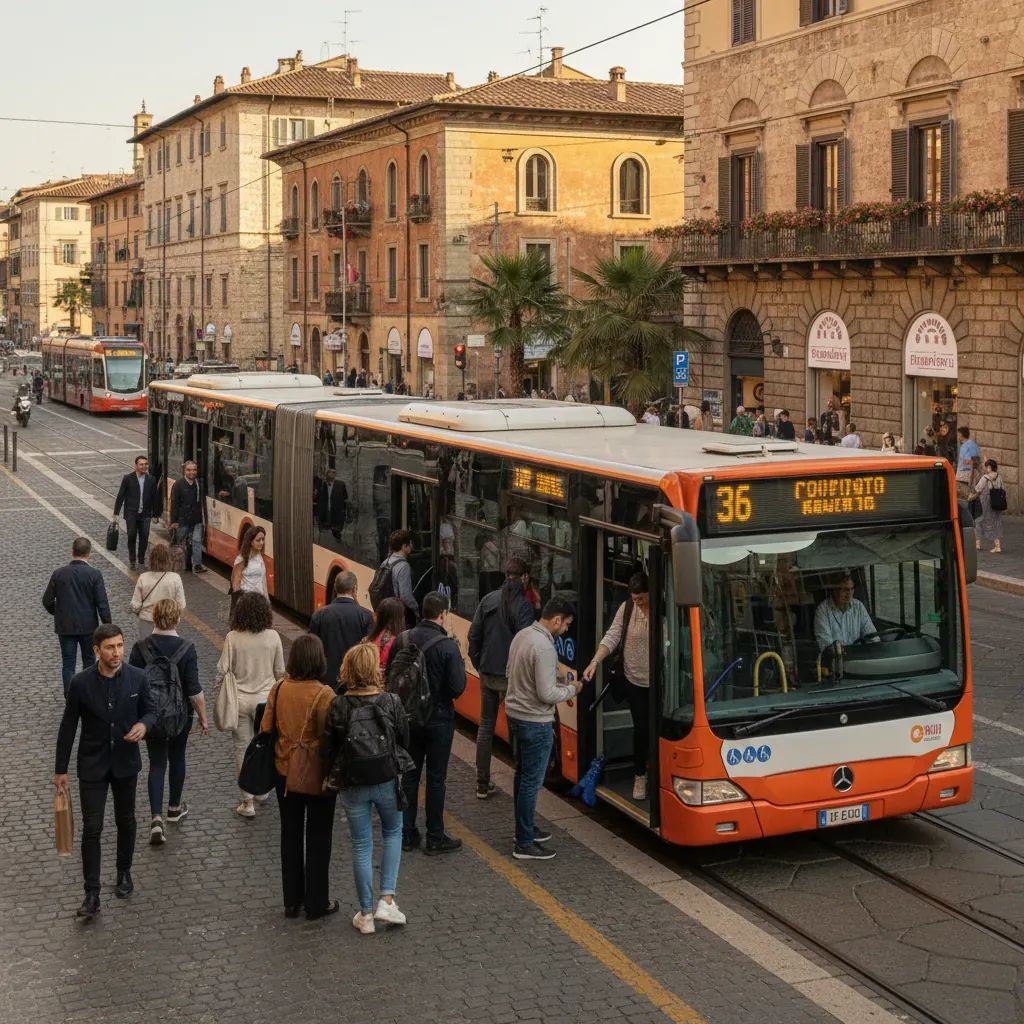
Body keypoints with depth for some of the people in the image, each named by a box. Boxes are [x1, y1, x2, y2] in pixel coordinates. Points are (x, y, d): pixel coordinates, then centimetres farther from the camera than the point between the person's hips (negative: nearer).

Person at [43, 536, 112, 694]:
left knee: (68, 664, 8)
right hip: (88, 625, -1)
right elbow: (102, 604, -14)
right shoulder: (94, 574, -13)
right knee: (89, 661, 16)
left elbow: (47, 601, -1)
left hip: (65, 626, 1)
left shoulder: (59, 573, -6)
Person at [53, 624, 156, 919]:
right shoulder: (81, 683, -15)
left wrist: (144, 724, -21)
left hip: (126, 763, 2)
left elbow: (150, 710, 4)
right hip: (92, 765, -2)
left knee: (126, 822, 17)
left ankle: (124, 872, 40)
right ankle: (92, 895, 1)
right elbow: (68, 727, -5)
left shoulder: (137, 678, -11)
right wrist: (60, 769, -1)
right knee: (92, 829, -4)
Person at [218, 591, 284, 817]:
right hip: (265, 698, 1)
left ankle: (247, 802, 9)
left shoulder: (233, 638, -13)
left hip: (239, 699, -1)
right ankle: (261, 790, 36)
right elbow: (280, 672, 0)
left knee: (242, 748, 7)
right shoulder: (273, 637, -9)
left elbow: (223, 671, -9)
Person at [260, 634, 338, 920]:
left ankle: (292, 901, 26)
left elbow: (265, 729, 0)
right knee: (318, 839, 10)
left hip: (285, 774, 4)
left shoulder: (278, 689, -6)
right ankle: (317, 903, 19)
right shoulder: (323, 694, -20)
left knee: (290, 836, 17)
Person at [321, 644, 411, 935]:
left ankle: (366, 914, 20)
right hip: (387, 781, 0)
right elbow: (405, 740, -3)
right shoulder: (391, 702, -14)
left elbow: (327, 750, -7)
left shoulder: (337, 706, -13)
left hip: (351, 785, 0)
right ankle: (387, 900, 12)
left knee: (361, 846, 12)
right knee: (392, 833, 23)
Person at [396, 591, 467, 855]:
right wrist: (460, 664, -3)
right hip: (438, 720, -4)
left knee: (409, 774, 15)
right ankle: (435, 838, 13)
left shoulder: (402, 640, -5)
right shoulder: (448, 646, -20)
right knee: (436, 778, 6)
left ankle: (407, 834, 22)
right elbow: (457, 688, -20)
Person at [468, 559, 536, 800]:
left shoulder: (488, 600, 3)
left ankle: (482, 784, 17)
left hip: (487, 674, 5)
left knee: (486, 726, 14)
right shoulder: (523, 605, -15)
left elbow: (474, 636, 6)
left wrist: (478, 666, 15)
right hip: (511, 676, -5)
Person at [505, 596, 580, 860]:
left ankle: (525, 828, 33)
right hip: (535, 722, -9)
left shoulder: (522, 635, 3)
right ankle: (525, 844, 6)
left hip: (515, 714, 9)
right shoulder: (544, 648, -25)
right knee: (532, 782, 0)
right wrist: (571, 689, -7)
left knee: (522, 775, 20)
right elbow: (546, 695, -25)